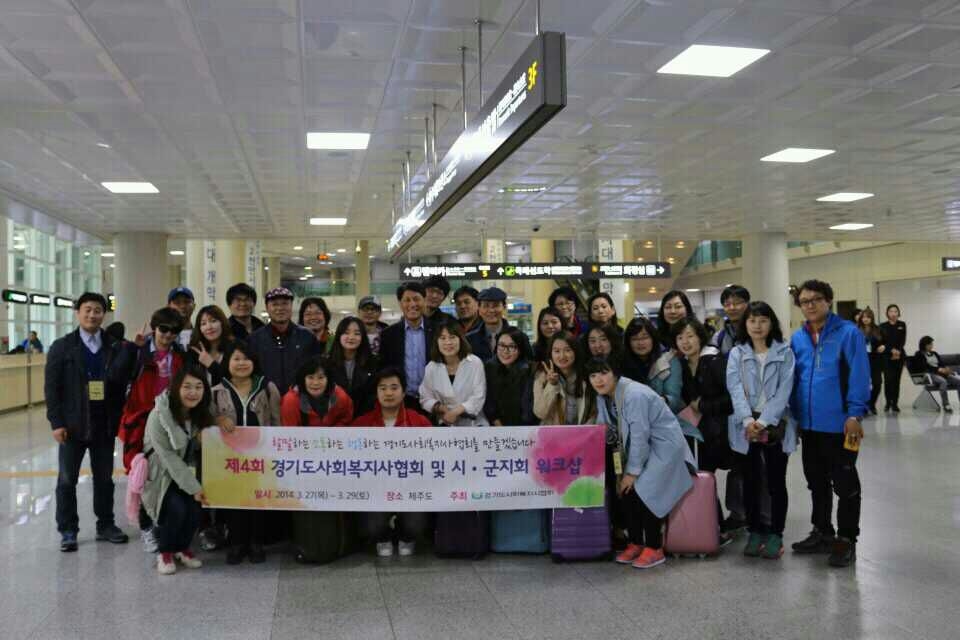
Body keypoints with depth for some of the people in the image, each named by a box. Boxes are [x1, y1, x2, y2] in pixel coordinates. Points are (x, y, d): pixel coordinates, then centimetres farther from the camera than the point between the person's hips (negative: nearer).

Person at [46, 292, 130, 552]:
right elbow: (51, 387, -4)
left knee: (104, 478, 11)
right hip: (72, 424, -1)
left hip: (104, 425, 2)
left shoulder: (115, 347, 3)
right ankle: (68, 530, 17)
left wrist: (119, 419, -6)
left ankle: (106, 525, 23)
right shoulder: (61, 347, -1)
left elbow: (123, 382, 2)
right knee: (67, 480, 6)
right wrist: (56, 422, -11)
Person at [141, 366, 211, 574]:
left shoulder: (202, 414, -4)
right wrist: (193, 487, -24)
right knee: (177, 508, -28)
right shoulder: (159, 415, -21)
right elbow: (168, 457, -22)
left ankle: (182, 547, 8)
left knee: (196, 508, -21)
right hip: (161, 475, -4)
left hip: (189, 473, 5)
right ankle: (164, 551, 0)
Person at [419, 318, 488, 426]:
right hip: (446, 424, 2)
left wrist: (455, 412, -19)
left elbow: (478, 397, -10)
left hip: (474, 424, -2)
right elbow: (425, 399, 5)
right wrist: (440, 408, -15)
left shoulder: (475, 363, -8)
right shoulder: (431, 368, 0)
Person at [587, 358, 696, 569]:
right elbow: (602, 431, 4)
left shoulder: (634, 395, -26)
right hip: (641, 448, 8)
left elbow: (640, 435, -25)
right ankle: (635, 543, 11)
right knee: (619, 489, -5)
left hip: (663, 446, -8)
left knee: (641, 491, -19)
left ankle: (654, 549, -4)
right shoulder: (602, 397, 0)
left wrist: (632, 472, -20)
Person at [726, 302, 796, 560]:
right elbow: (735, 389, -5)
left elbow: (784, 390, -6)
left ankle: (776, 534, 15)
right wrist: (748, 420, -20)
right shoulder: (736, 353, 6)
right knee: (750, 481, 8)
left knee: (776, 481, 4)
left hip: (775, 425, -1)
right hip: (746, 426, 1)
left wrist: (764, 421, -16)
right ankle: (755, 531, 20)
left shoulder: (784, 352, 2)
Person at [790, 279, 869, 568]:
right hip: (809, 424, 5)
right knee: (816, 482, 17)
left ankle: (847, 540, 18)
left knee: (845, 484, 6)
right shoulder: (797, 338, 7)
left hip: (839, 424, -5)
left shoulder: (848, 333, -8)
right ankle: (822, 532, 30)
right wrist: (793, 415, 8)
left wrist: (855, 415, -16)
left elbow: (859, 375, -12)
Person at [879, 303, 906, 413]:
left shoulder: (902, 325, 9)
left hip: (899, 356, 1)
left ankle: (895, 403, 7)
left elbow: (903, 340, 1)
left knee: (896, 380, 2)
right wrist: (892, 350, -17)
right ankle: (888, 402, 4)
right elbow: (883, 341, -4)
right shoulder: (883, 326, 4)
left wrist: (898, 351, -13)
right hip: (887, 356, -1)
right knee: (888, 379, -8)